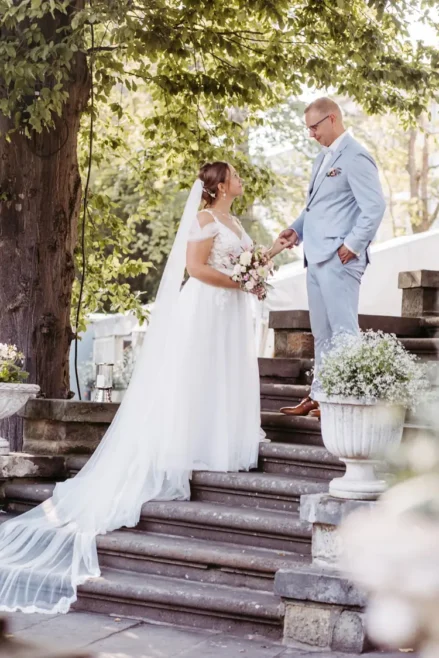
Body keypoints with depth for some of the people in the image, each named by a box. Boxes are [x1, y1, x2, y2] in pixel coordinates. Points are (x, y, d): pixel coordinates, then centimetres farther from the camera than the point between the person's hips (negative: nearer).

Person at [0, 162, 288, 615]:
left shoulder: (234, 223, 17)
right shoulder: (205, 220, -10)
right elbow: (195, 267, -18)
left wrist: (272, 251, 10)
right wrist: (240, 283, -15)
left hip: (230, 314, 9)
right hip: (205, 310, -9)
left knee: (226, 383, 7)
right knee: (193, 382, -8)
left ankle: (216, 450, 11)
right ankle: (180, 457, -7)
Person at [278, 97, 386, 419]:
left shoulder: (354, 157, -11)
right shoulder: (323, 157, 18)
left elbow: (375, 206, -17)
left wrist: (353, 245, -17)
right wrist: (297, 229, 8)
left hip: (339, 259, -10)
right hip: (317, 257, 10)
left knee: (343, 330, -5)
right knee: (322, 333, 14)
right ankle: (320, 396, 21)